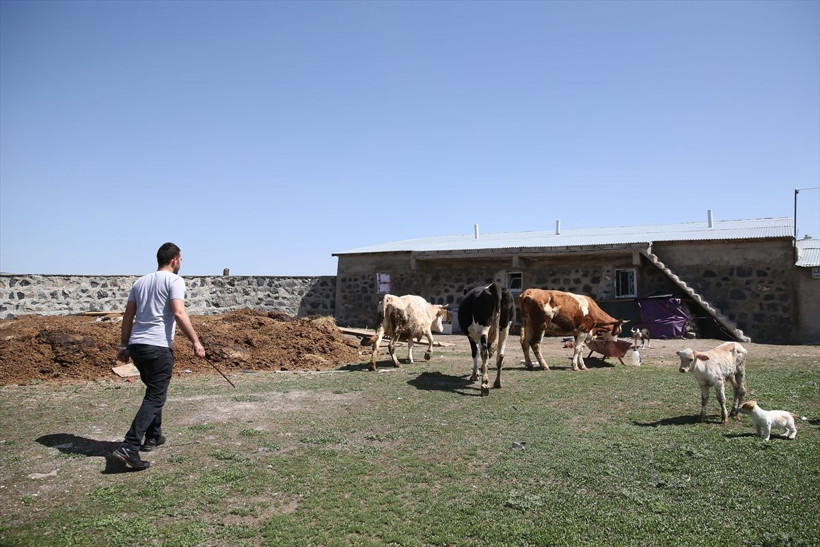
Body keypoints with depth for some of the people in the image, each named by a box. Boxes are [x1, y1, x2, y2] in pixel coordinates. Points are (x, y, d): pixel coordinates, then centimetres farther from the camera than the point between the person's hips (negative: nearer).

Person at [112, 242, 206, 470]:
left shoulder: (141, 281, 17)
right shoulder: (174, 280, -4)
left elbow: (127, 316, 17)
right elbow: (179, 314, -17)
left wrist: (124, 346, 23)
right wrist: (196, 342, -15)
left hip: (136, 345, 8)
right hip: (158, 347, -8)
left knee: (154, 391, 25)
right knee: (155, 398, -5)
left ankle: (153, 437, 32)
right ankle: (129, 447, -14)